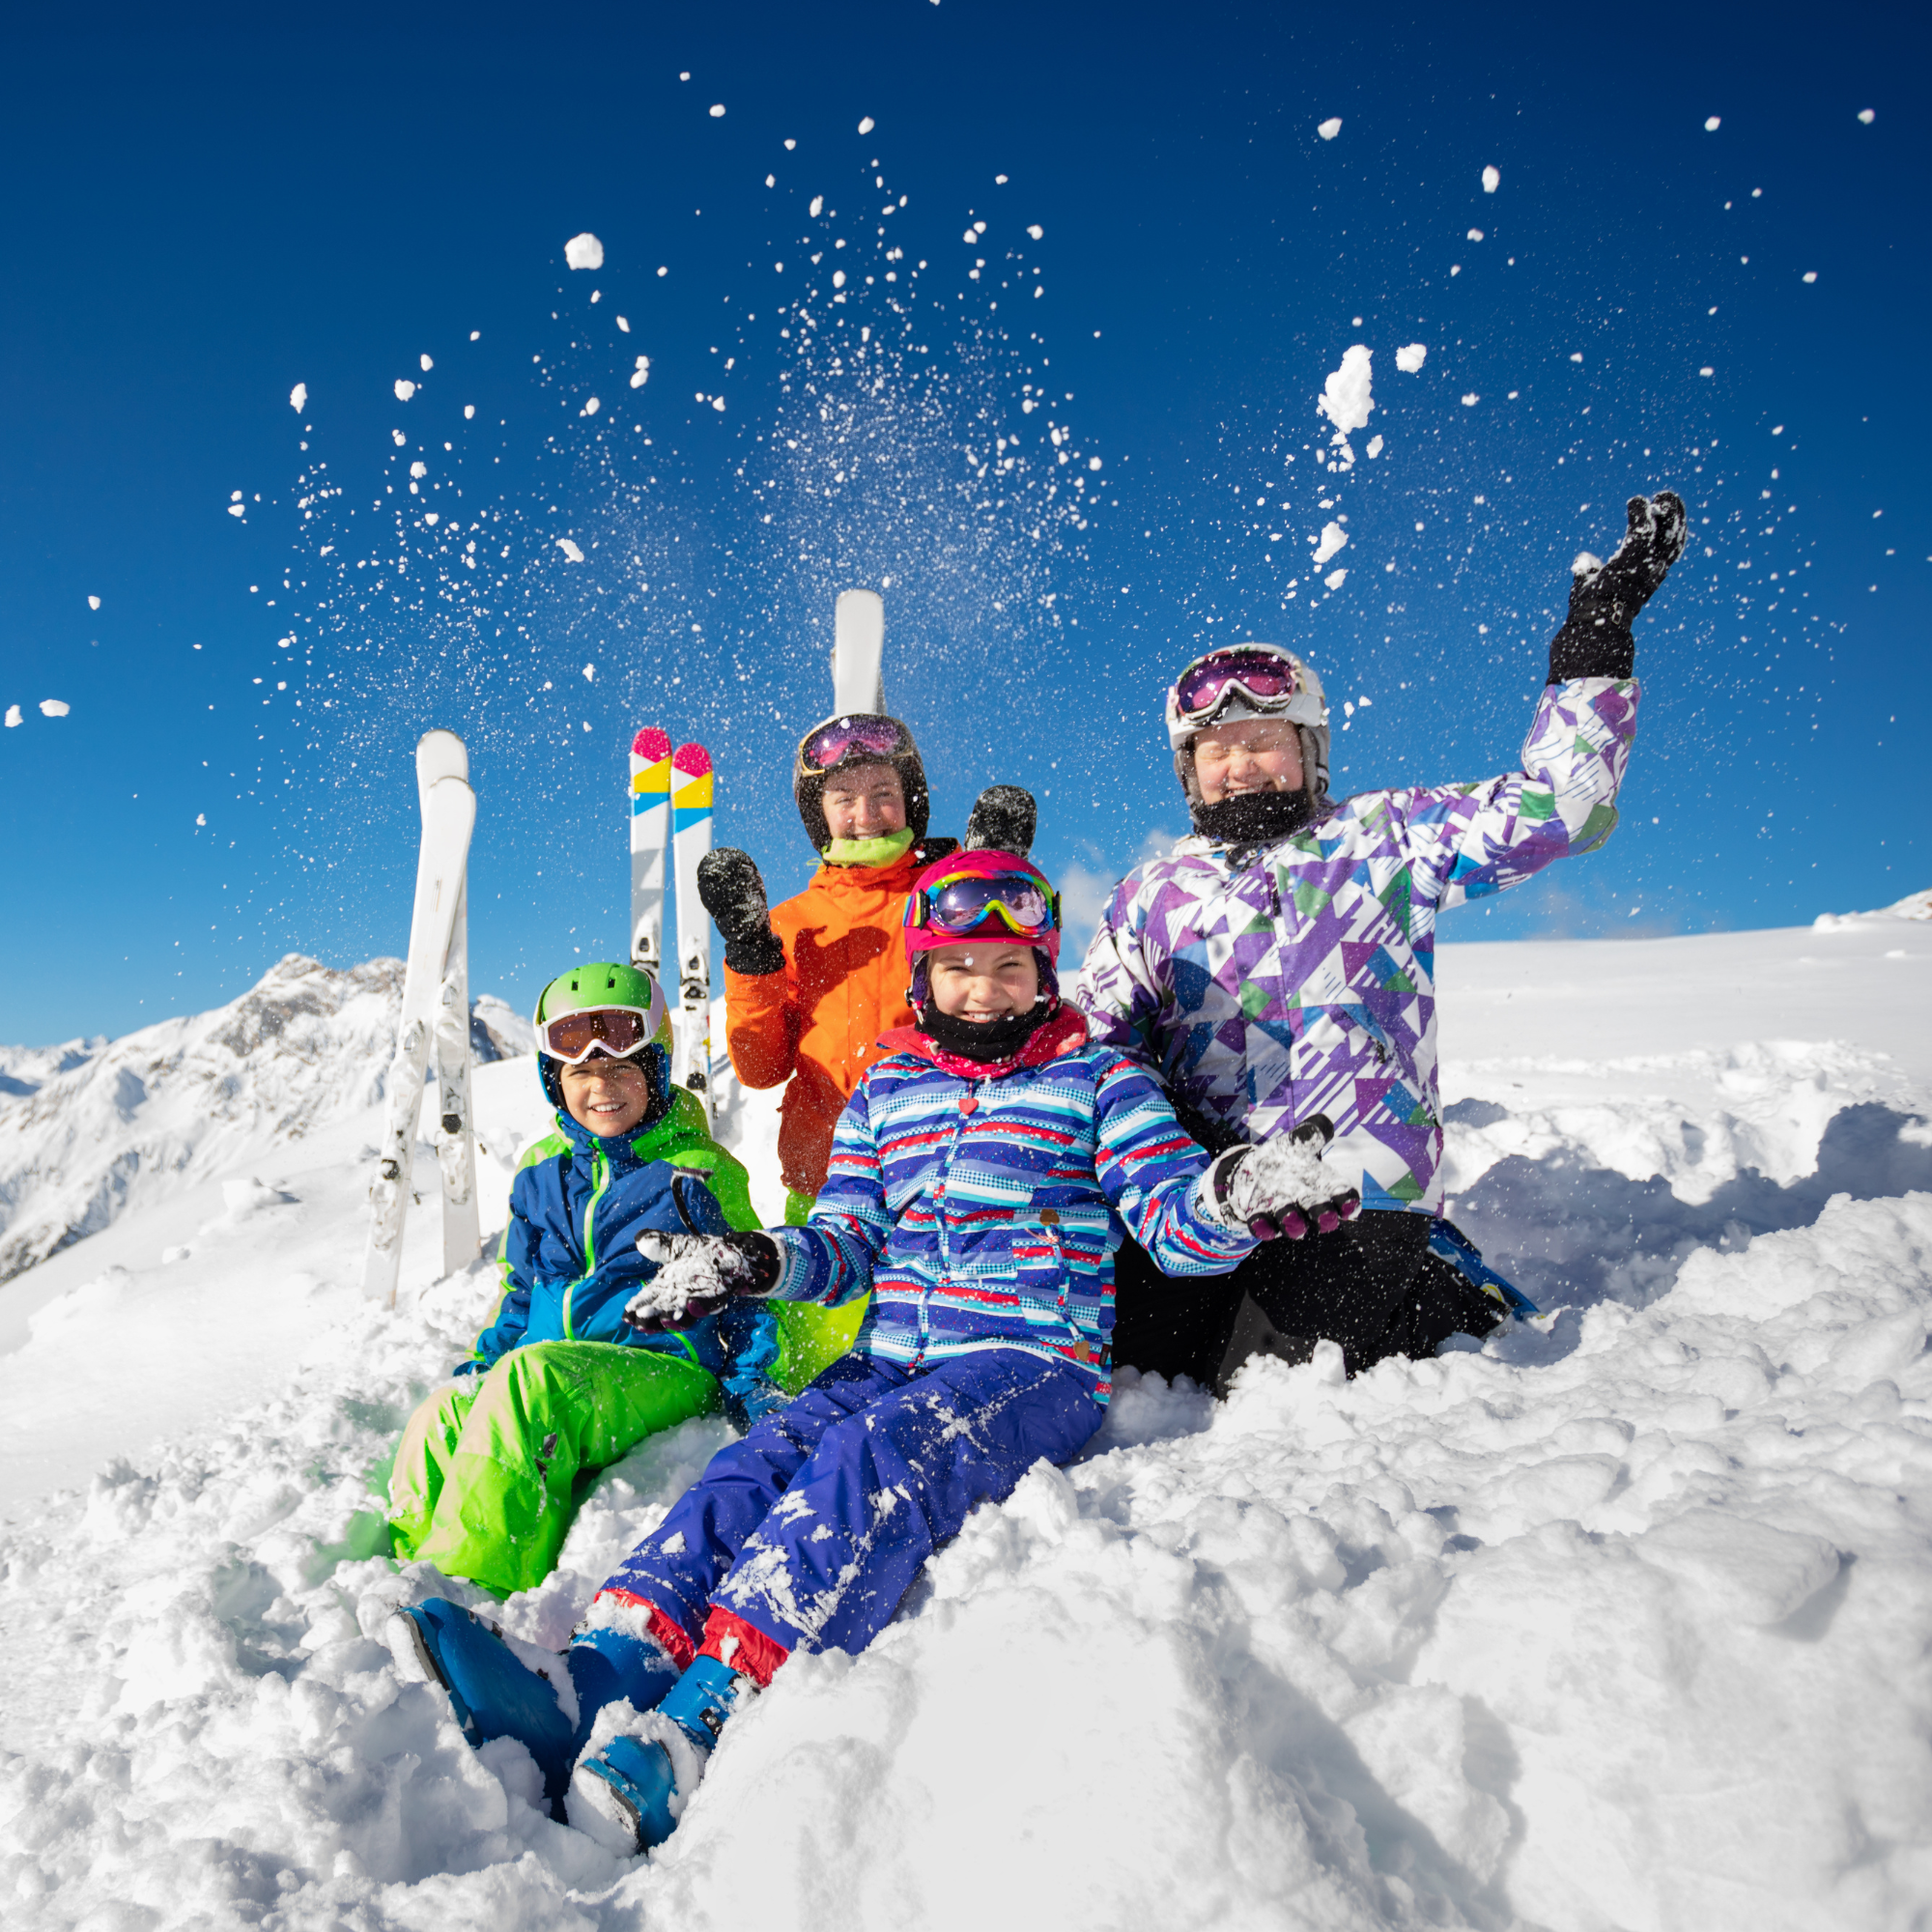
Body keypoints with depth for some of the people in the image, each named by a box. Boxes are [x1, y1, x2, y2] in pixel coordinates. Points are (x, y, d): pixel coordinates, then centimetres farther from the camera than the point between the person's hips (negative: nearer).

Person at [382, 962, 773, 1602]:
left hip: (661, 1367, -5)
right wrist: (487, 1357, 13)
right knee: (439, 1424, -27)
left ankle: (470, 1585, -38)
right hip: (544, 1366, 6)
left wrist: (750, 1381, -6)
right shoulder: (540, 1170, 19)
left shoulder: (700, 1171, 3)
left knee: (528, 1381, -36)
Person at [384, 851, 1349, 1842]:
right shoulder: (884, 1091, 17)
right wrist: (756, 1261, -7)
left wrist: (1232, 1195, -25)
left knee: (874, 1453, -32)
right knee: (762, 1456, -23)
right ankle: (593, 1679, -38)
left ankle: (697, 1722, -44)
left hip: (1036, 1361, -4)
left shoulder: (1097, 1080, 6)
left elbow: (1171, 1221, -2)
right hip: (890, 1359, 5)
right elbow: (845, 1240, 13)